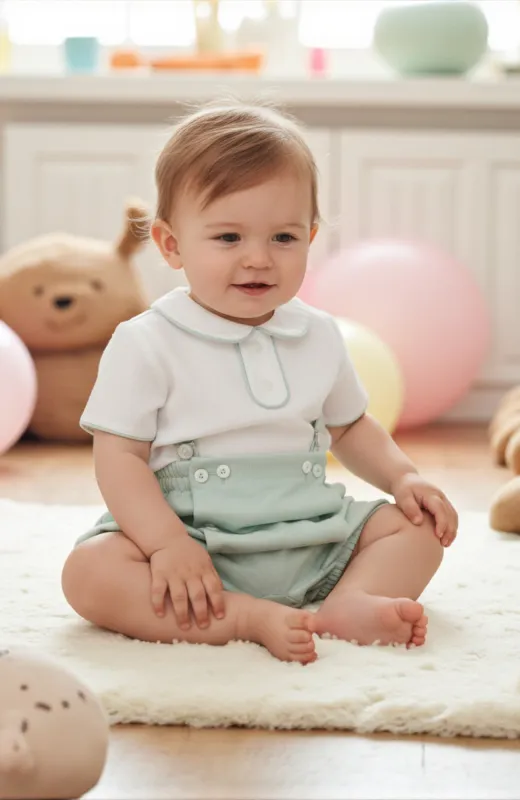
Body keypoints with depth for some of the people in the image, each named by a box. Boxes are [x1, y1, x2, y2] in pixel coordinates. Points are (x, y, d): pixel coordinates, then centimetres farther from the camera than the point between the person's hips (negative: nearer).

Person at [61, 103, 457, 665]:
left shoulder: (319, 337, 9)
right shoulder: (146, 344, -6)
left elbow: (350, 427, 24)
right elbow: (119, 455, -11)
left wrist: (402, 478, 5)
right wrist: (167, 542, -25)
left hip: (312, 540, 5)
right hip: (194, 544, -4)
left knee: (416, 526, -4)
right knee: (89, 570, -29)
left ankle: (348, 605, -29)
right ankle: (255, 620, -36)